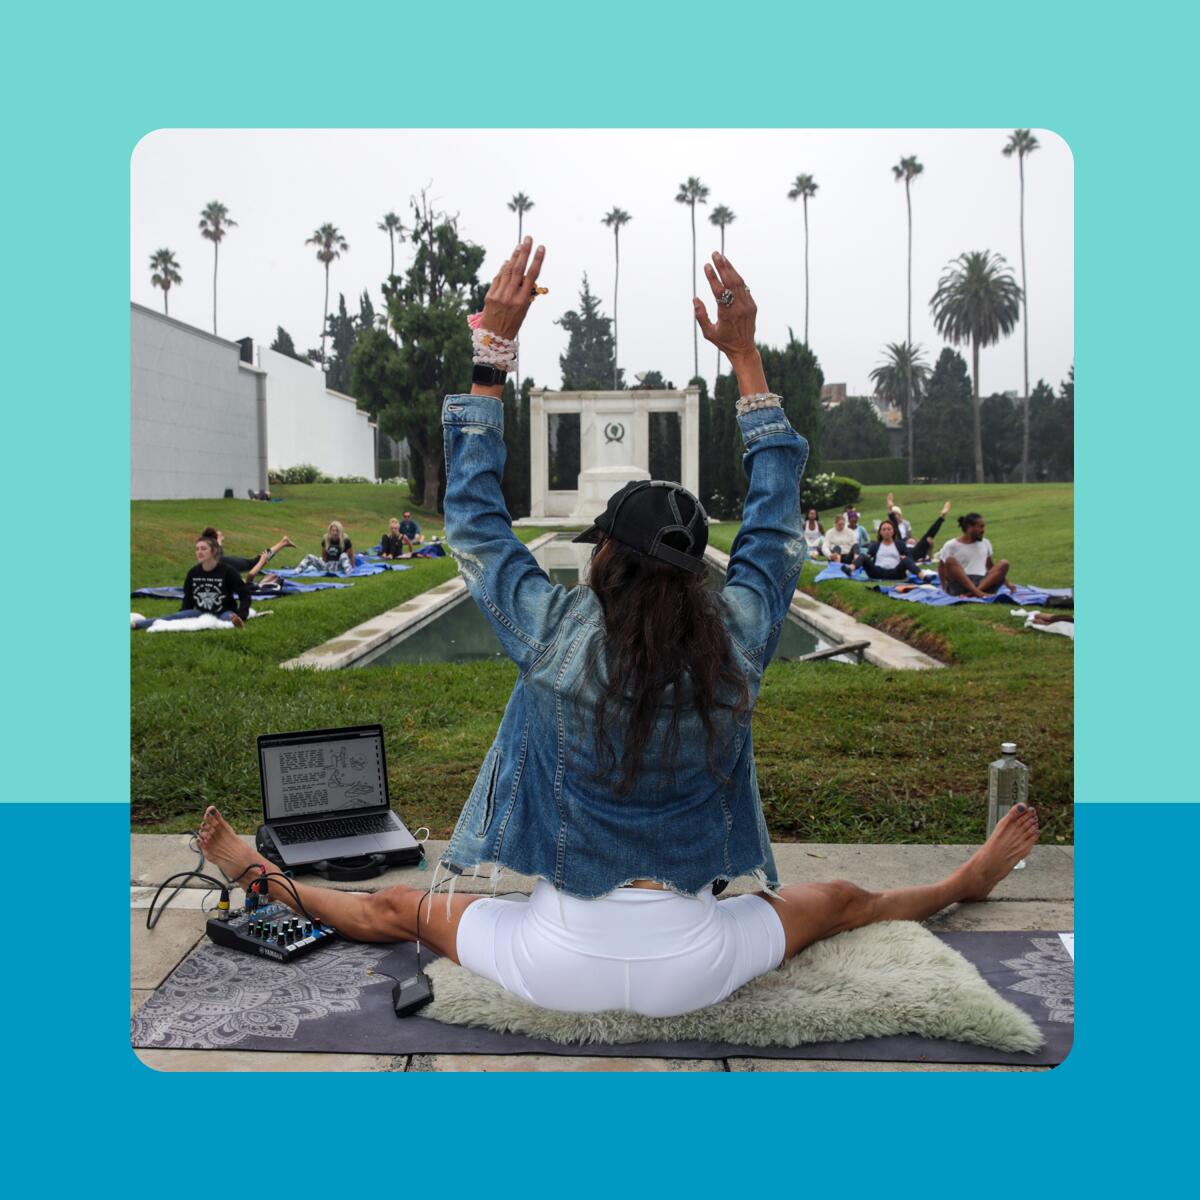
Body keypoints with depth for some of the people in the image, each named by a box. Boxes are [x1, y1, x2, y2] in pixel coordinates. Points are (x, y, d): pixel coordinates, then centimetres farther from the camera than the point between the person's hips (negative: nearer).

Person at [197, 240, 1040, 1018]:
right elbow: (777, 520, 1)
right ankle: (968, 883, 49)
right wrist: (746, 357, 5)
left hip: (559, 966, 0)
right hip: (690, 972, 1)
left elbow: (473, 517, -5)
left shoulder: (554, 635, -18)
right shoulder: (735, 642, -14)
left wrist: (495, 347, -2)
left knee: (402, 907, 24)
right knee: (839, 901, 27)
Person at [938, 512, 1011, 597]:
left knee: (1004, 563, -18)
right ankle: (977, 592, -43)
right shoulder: (951, 546, 4)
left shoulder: (985, 543, 18)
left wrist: (1006, 582, 16)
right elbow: (941, 567, 5)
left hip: (984, 583, 4)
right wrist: (944, 586, -8)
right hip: (960, 585, -4)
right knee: (950, 560, -27)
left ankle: (972, 593, -37)